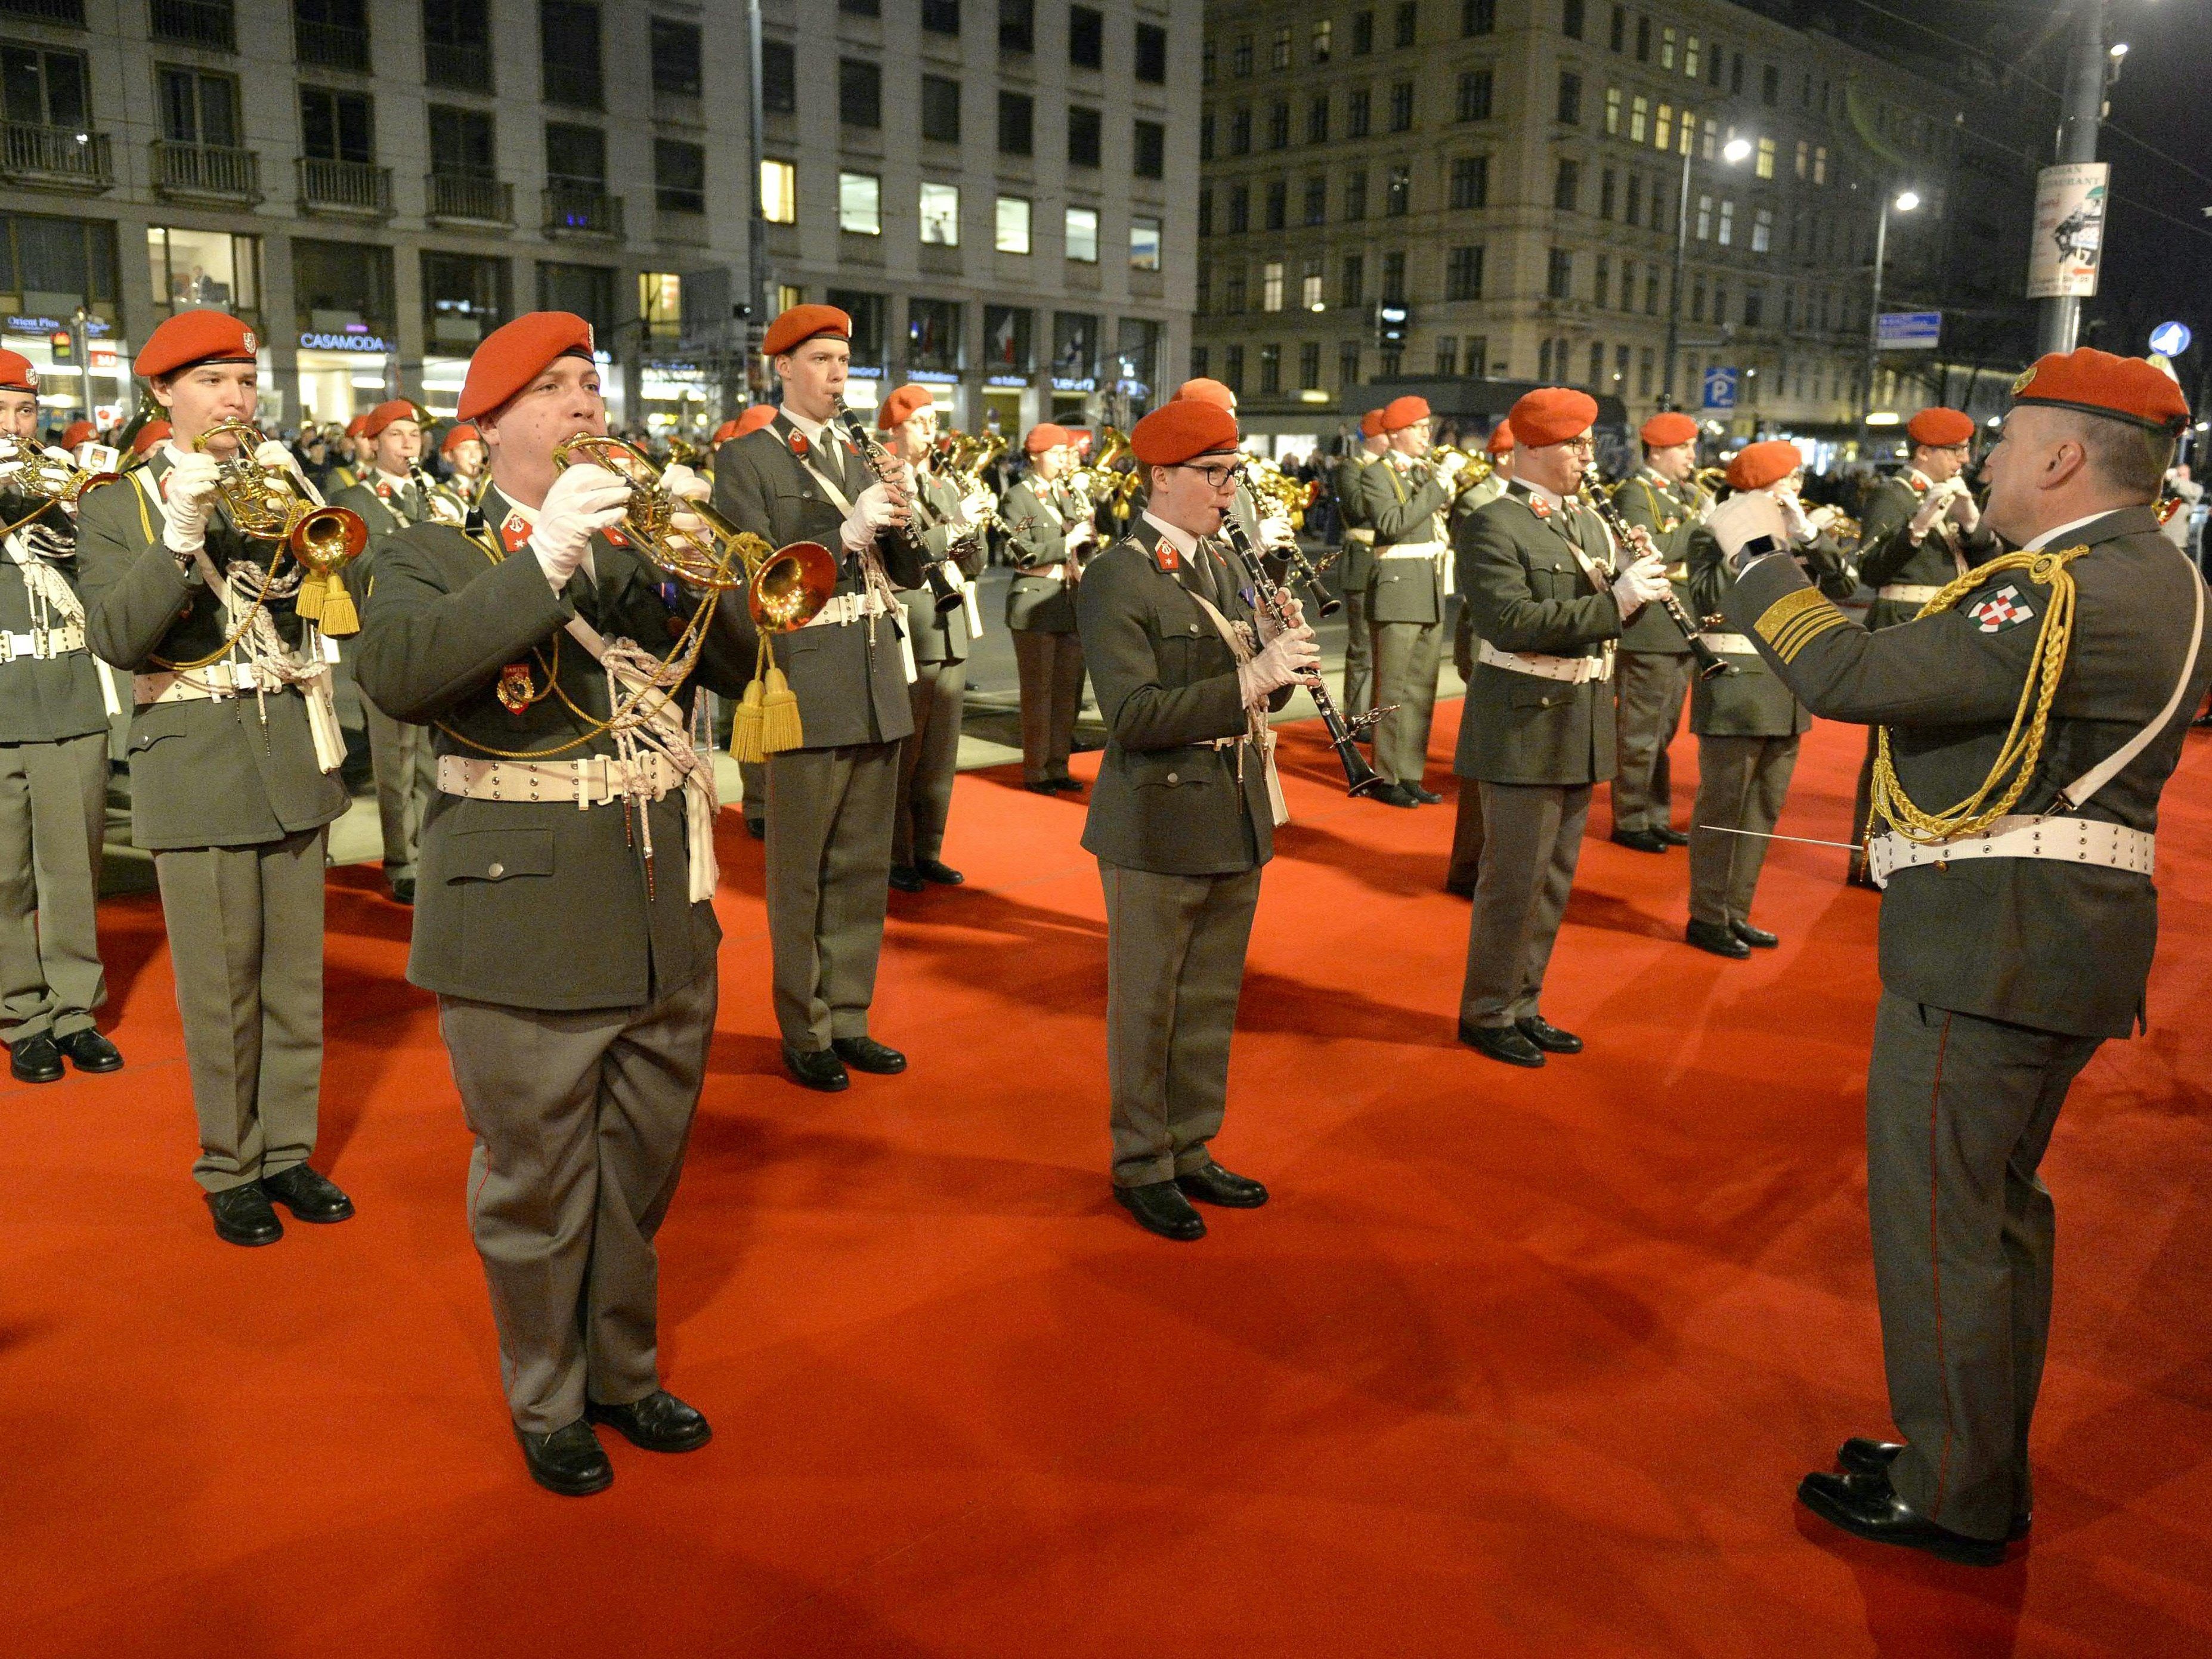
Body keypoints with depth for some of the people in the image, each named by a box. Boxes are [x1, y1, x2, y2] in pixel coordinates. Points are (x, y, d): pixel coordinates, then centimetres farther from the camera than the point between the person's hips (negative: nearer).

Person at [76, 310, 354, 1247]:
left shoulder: (278, 485, 11)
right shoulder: (116, 501, 1)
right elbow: (115, 639, -13)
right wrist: (181, 535, -24)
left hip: (294, 755, 4)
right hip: (194, 769, -3)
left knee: (296, 973, 9)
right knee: (220, 984, 1)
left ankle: (288, 1150, 22)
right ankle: (230, 1168, 16)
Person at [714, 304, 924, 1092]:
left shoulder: (863, 459, 15)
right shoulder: (746, 459, -3)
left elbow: (908, 574, 13)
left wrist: (898, 524, -8)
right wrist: (849, 531, -20)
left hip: (879, 687, 6)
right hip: (806, 690, -6)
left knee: (864, 867, 12)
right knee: (801, 873, 4)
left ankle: (848, 1019, 24)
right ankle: (804, 1034, 16)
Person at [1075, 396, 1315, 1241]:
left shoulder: (1226, 567, 11)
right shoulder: (1116, 581, -13)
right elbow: (1134, 716, -23)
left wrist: (1282, 659, -7)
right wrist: (1250, 677, -28)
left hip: (1237, 823, 7)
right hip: (1158, 829, -7)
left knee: (1212, 1002, 17)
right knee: (1146, 1005, 6)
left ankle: (1191, 1150, 32)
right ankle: (1141, 1166, 22)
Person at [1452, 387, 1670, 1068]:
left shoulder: (1592, 524, 14)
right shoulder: (1492, 527, -11)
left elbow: (1611, 617, 14)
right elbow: (1513, 624, -23)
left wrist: (1638, 579, -6)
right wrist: (1612, 604, -26)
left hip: (1581, 730, 8)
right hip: (1523, 729, -8)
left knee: (1555, 878, 15)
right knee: (1515, 879, -1)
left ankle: (1524, 1006, 27)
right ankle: (1486, 1014, 13)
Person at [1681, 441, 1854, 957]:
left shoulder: (1801, 537, 12)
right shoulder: (1714, 533, -7)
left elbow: (1844, 585, 1)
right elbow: (1704, 598, -21)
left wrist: (1808, 534, -9)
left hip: (1787, 694, 7)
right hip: (1735, 691, -7)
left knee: (1763, 811, 12)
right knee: (1722, 810, -2)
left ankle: (1735, 912, 22)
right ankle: (1707, 918, 8)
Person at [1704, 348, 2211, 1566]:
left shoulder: (2068, 593, -20)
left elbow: (1847, 677, -24)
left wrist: (1757, 560, -11)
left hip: (1992, 946, -10)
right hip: (2072, 936, 10)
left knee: (1935, 1215, 1)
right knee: (1998, 1203, 20)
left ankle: (1950, 1498, 15)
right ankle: (1988, 1466, 34)